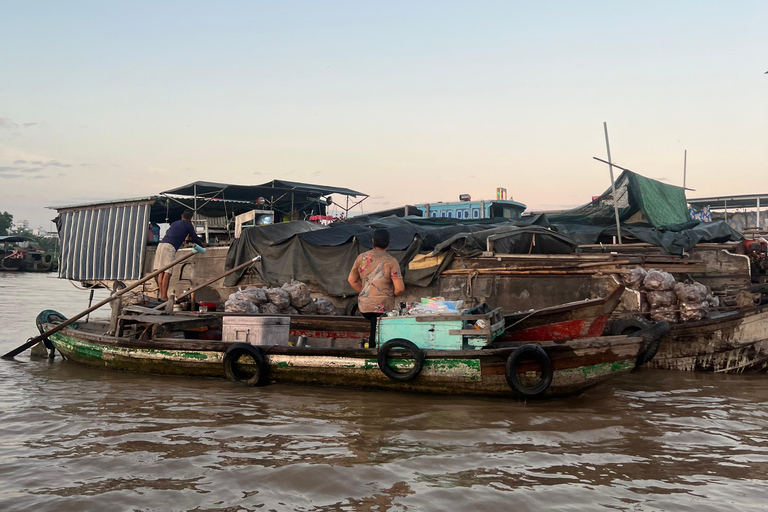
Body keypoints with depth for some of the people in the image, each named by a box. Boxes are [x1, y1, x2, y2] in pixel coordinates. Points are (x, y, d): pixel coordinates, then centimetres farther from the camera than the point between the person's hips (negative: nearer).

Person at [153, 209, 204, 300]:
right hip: (170, 247, -7)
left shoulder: (174, 223, 29)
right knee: (167, 272, -12)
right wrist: (201, 243, 34)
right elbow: (194, 237, 15)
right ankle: (164, 296, -19)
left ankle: (161, 295, 6)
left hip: (161, 244, 7)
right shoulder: (188, 225, 11)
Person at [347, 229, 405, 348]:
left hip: (363, 306, 4)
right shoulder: (391, 261, -7)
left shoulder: (362, 258, 4)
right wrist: (390, 295, 8)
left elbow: (352, 280, 13)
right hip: (383, 307, -4)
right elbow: (400, 288, -12)